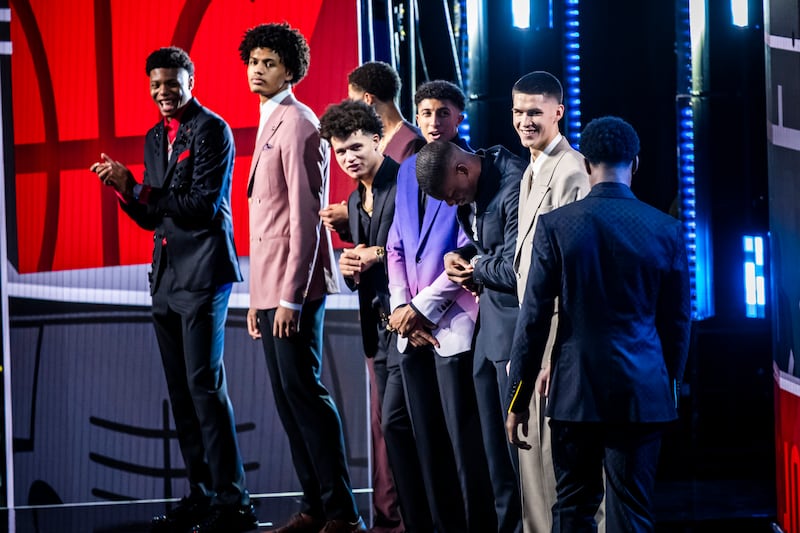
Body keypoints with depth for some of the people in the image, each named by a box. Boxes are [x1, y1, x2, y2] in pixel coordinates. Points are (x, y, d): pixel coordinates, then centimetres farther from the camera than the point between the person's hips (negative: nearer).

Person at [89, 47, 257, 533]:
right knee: (181, 391, 9)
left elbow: (204, 206, -16)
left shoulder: (212, 130, -8)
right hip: (167, 275, 8)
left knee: (205, 386, -11)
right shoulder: (155, 138, 17)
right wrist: (125, 188, -1)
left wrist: (138, 189, -16)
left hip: (203, 273, -8)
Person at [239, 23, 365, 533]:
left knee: (304, 390, -10)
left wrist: (291, 297, -21)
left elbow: (306, 216, -17)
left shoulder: (296, 123, -11)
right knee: (287, 396, 9)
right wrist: (257, 297, 17)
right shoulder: (270, 123, 18)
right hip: (270, 288, 10)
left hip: (294, 287, -10)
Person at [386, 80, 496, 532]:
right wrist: (401, 305, 0)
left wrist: (423, 308, -11)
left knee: (465, 440, -5)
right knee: (428, 440, 9)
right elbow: (397, 246, 15)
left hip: (453, 321, -7)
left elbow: (470, 252, -12)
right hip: (411, 325, 7)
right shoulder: (408, 170, 15)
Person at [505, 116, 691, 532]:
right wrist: (671, 385, 20)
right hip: (643, 393, 1)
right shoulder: (666, 230, -1)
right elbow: (677, 322, 6)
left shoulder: (555, 225, -5)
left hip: (575, 390, -1)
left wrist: (517, 401, 3)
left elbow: (534, 319, -3)